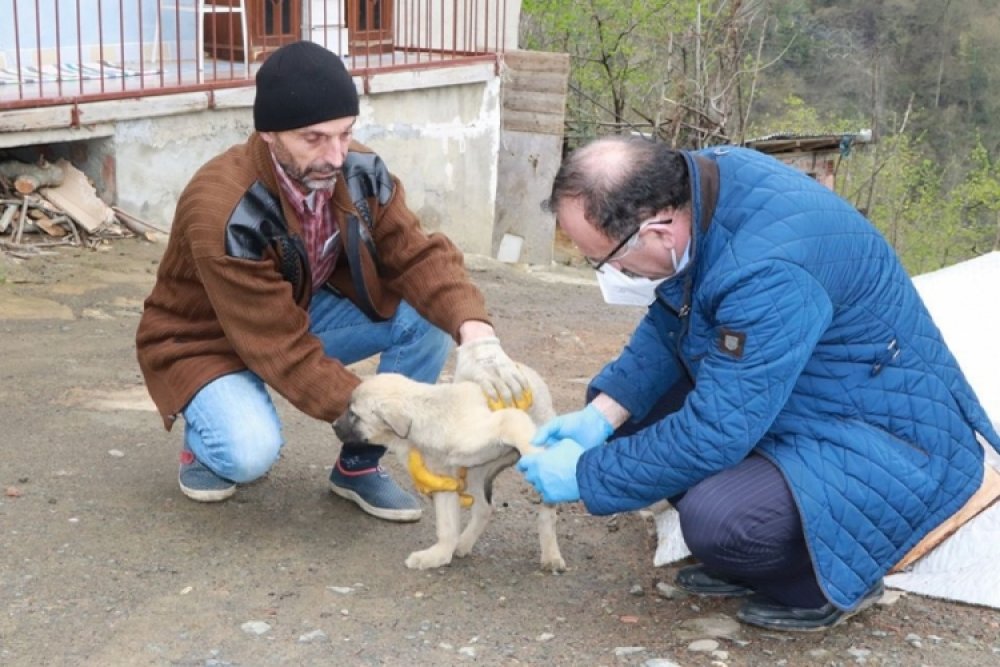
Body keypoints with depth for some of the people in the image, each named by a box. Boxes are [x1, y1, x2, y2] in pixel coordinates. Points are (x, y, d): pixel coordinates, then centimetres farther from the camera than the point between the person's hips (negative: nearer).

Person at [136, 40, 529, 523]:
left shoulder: (361, 174, -18)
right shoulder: (223, 212, -35)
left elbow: (417, 256, -19)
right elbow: (283, 351, -34)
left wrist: (475, 332, -40)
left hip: (306, 312, 6)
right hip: (209, 339, -5)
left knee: (429, 315, -18)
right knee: (250, 453, -34)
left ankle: (358, 466, -1)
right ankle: (205, 441, 5)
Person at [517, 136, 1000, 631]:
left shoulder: (769, 270, -35)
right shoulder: (696, 185, -9)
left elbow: (715, 433, -31)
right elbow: (666, 323, 6)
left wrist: (585, 475, -19)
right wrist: (601, 416, -6)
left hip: (889, 441, -9)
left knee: (717, 519, -32)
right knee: (632, 410, 4)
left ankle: (830, 580, 1)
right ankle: (749, 562, 16)